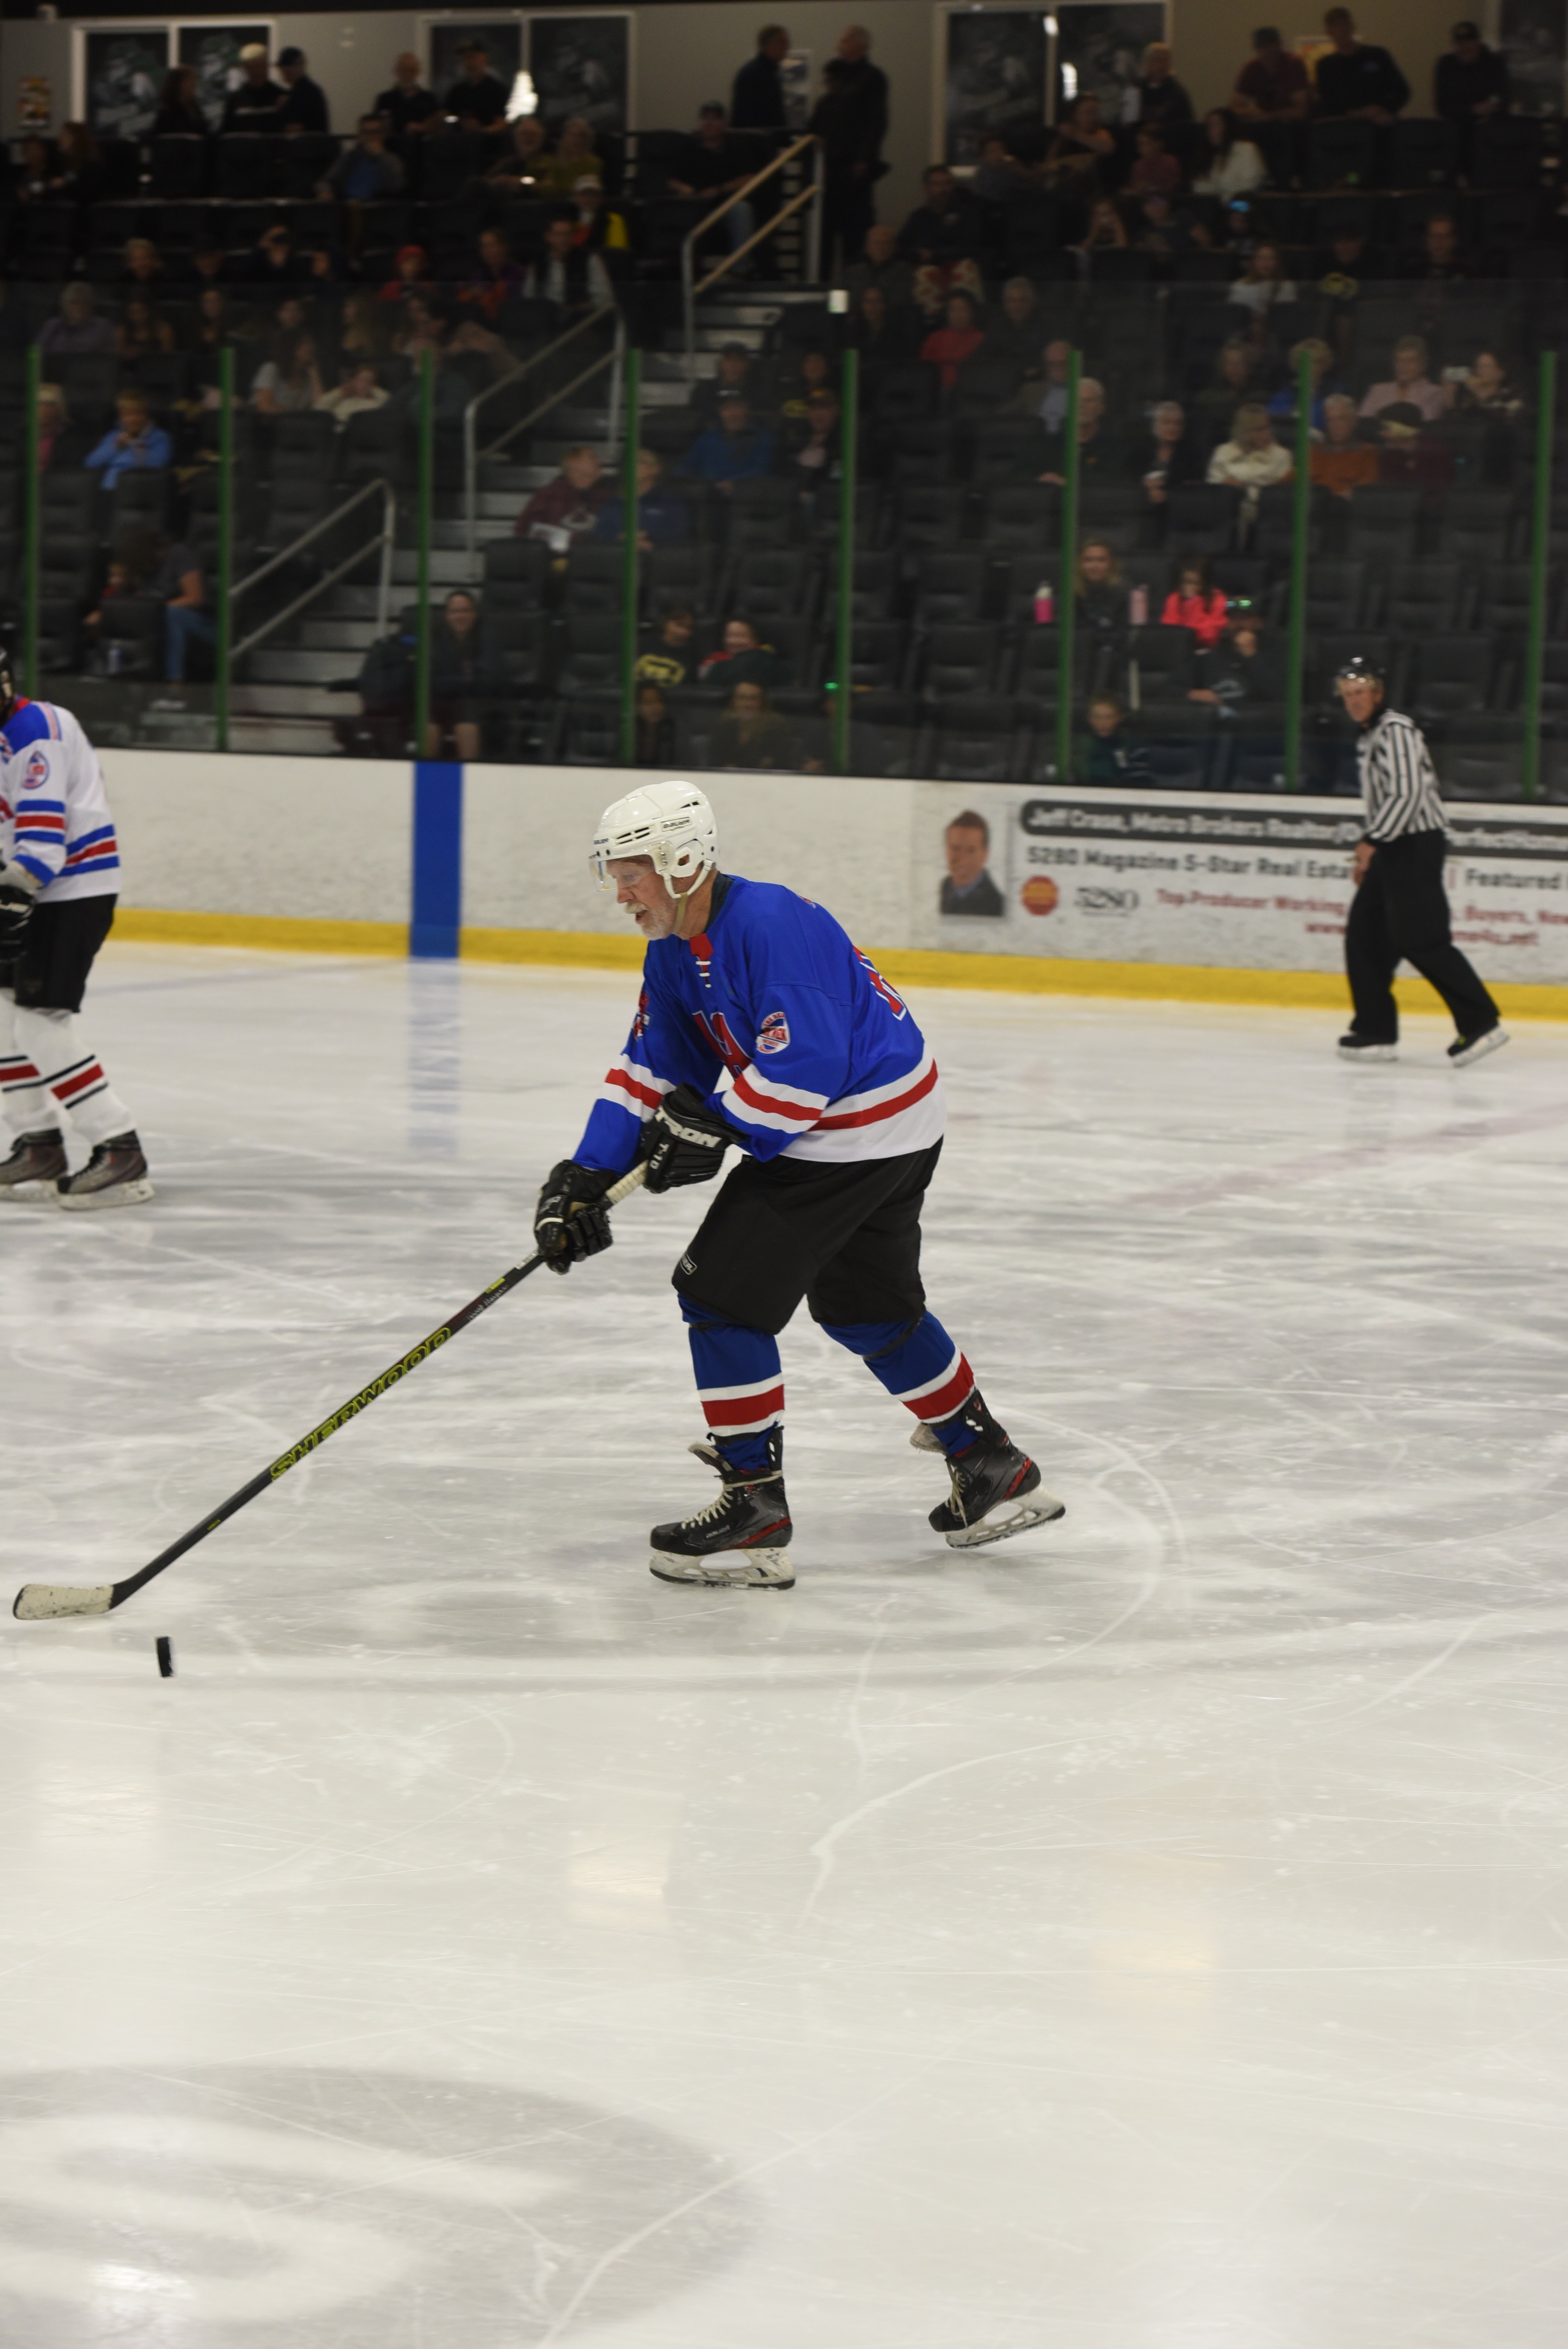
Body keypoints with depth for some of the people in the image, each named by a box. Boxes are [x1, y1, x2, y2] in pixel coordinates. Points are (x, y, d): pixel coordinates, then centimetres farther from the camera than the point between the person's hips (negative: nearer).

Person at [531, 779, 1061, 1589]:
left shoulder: (770, 926, -25)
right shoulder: (674, 950, 6)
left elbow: (805, 1066, -29)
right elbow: (648, 1069, 8)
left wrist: (710, 1126, -19)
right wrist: (587, 1174, -2)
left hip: (860, 1135, -11)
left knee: (723, 1288, -9)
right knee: (868, 1307, 24)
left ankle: (755, 1511, -4)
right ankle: (995, 1472, 37)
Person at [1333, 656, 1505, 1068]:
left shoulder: (1396, 731, -12)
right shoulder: (1368, 737, 19)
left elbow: (1407, 793, -22)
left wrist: (1372, 840, -23)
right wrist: (1367, 856, 23)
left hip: (1416, 845, -10)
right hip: (1392, 849, 10)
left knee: (1421, 940, -14)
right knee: (1365, 937, 7)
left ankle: (1481, 1022, -13)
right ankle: (1376, 1031, 9)